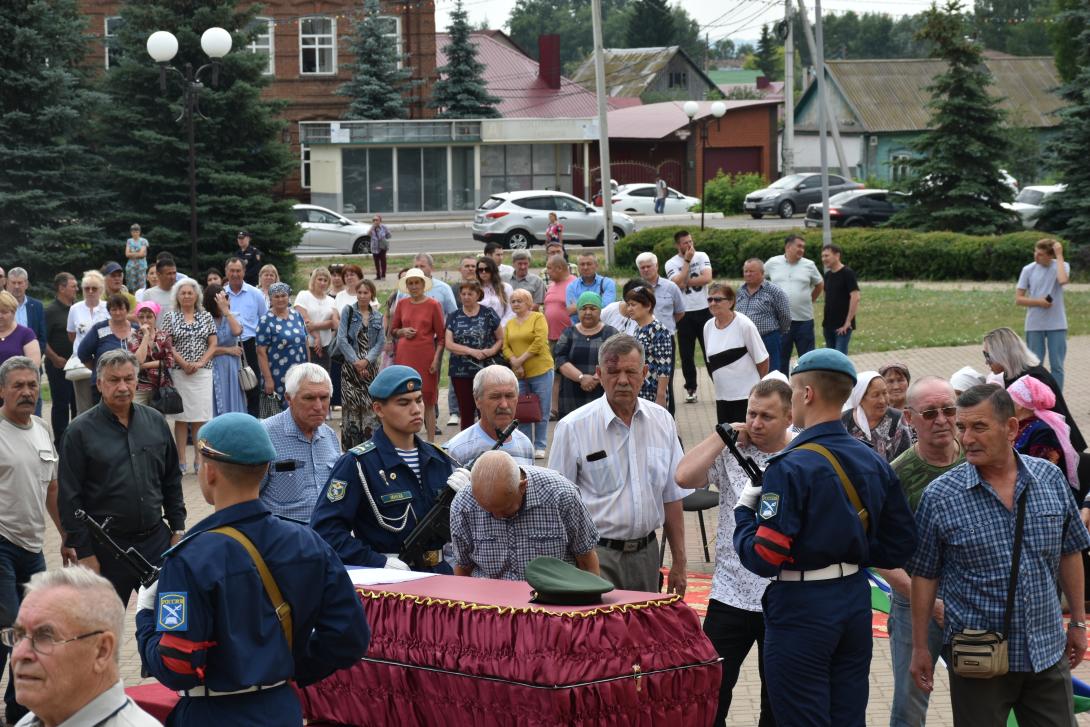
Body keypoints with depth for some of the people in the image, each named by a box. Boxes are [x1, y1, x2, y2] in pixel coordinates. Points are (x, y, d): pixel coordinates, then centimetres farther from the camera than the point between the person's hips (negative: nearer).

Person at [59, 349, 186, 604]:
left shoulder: (155, 421, 6)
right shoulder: (81, 431, -7)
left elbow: (172, 482, 15)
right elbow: (69, 498, -8)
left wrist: (178, 529, 9)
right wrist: (84, 552, -11)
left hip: (156, 538, 4)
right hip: (107, 547, -4)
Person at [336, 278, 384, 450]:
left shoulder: (377, 317, 10)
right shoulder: (348, 311, 2)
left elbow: (380, 342, 3)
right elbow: (342, 339, -5)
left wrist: (367, 360, -12)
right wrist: (355, 361, -12)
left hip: (370, 366, 2)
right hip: (350, 365, -2)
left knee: (370, 406, -2)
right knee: (351, 406, -5)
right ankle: (350, 447, -1)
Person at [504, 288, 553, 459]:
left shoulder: (538, 318, -1)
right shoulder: (509, 324, 14)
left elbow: (539, 342, -12)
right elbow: (506, 347, 8)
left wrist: (522, 359, -11)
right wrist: (514, 362, -10)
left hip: (540, 371, -4)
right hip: (519, 374, 4)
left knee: (541, 412, 0)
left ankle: (540, 447, 8)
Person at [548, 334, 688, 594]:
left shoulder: (662, 422, 8)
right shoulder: (573, 428, -6)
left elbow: (671, 498, 13)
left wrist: (679, 563, 12)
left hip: (646, 552, 4)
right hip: (598, 556, -4)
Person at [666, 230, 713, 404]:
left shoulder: (702, 256, 2)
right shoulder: (671, 263, -3)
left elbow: (707, 278, -13)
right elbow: (679, 283, -18)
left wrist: (686, 282, -13)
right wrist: (687, 261, -15)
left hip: (704, 310, 0)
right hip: (684, 313, 0)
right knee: (687, 355, 5)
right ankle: (691, 389, 16)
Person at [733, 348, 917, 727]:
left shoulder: (790, 467, -19)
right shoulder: (873, 462, 3)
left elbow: (763, 558, -21)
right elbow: (900, 544, 7)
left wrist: (744, 511, -4)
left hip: (801, 610, -7)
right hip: (855, 602, 7)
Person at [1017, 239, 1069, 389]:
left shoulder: (1062, 266, -3)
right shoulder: (1028, 270, -1)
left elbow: (1063, 280, -27)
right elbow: (1018, 299, 2)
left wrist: (1059, 256, -20)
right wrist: (1038, 302, -13)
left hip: (1057, 325, -1)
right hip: (1034, 326, 1)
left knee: (1057, 366, 3)